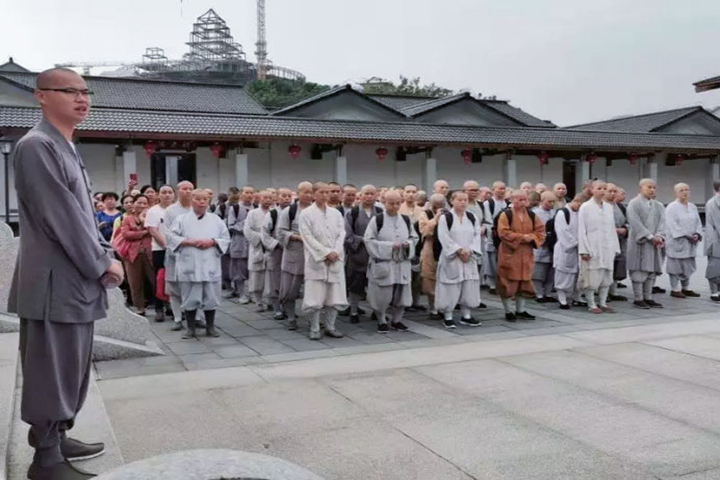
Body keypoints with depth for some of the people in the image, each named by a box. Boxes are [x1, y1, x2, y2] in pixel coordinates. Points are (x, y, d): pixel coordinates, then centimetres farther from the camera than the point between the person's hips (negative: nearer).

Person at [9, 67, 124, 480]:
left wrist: (105, 256, 8)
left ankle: (56, 438, 32)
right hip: (55, 282, -10)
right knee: (51, 371, 0)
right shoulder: (37, 146, -14)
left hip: (78, 280, 10)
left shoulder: (67, 150, 16)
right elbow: (62, 217, -19)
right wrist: (102, 264, -12)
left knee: (71, 367, 18)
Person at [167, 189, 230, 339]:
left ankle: (210, 327, 20)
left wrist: (212, 241, -11)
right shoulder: (181, 219, 3)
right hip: (189, 267, -1)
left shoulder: (216, 220, 8)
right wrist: (189, 242, -13)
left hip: (210, 266, 2)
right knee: (190, 298, 4)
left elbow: (226, 239, 7)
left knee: (211, 298, 7)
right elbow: (172, 238, -2)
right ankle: (191, 329, 15)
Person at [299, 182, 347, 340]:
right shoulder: (306, 214, -1)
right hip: (316, 261, -4)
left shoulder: (336, 213, 11)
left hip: (335, 260, 4)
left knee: (335, 296, 6)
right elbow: (308, 238, -8)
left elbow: (341, 234, 6)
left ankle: (330, 327, 18)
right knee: (315, 298, -4)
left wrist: (335, 252, -10)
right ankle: (314, 329, 7)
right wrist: (326, 253, -13)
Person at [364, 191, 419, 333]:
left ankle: (396, 320, 25)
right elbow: (369, 240, -10)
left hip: (402, 263, 4)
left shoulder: (406, 220, 7)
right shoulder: (377, 220, -6)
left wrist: (408, 244, -8)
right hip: (382, 263, -4)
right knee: (382, 294, 0)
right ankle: (382, 321, 17)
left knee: (401, 293, 8)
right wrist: (388, 246, -17)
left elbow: (414, 237, 15)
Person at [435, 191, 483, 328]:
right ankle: (448, 317, 7)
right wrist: (459, 251, -16)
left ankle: (466, 316, 17)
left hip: (469, 258, 5)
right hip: (451, 259, -5)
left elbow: (477, 236, 4)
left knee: (469, 287, 7)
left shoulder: (473, 218, 9)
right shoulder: (445, 218, -5)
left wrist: (469, 251, -11)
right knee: (450, 288, -2)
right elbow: (444, 238, -12)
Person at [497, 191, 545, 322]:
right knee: (508, 283, -2)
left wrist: (531, 237, -12)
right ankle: (508, 312, 9)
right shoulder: (506, 215, -9)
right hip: (509, 254, -6)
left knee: (524, 282, 11)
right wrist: (522, 237, -20)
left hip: (526, 255, 6)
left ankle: (520, 310, 22)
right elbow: (503, 233, -18)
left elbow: (541, 231, 9)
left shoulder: (531, 215, 8)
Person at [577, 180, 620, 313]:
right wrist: (584, 250, -12)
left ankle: (603, 303, 18)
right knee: (591, 278, -1)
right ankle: (591, 304, 9)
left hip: (607, 248, 5)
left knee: (606, 277, 9)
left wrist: (615, 248, 9)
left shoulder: (609, 207, 9)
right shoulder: (585, 207, -6)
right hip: (592, 248, -5)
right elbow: (581, 230, -8)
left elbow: (612, 229, 12)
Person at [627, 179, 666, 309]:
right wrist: (650, 236, -17)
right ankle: (638, 299, 1)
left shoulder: (658, 205, 15)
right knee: (639, 270, -4)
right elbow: (636, 223, -13)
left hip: (655, 243, 6)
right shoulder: (634, 203, -4)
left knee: (652, 270, 6)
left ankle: (648, 298, 13)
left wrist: (659, 236, -14)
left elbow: (662, 221, 4)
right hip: (639, 242, -6)